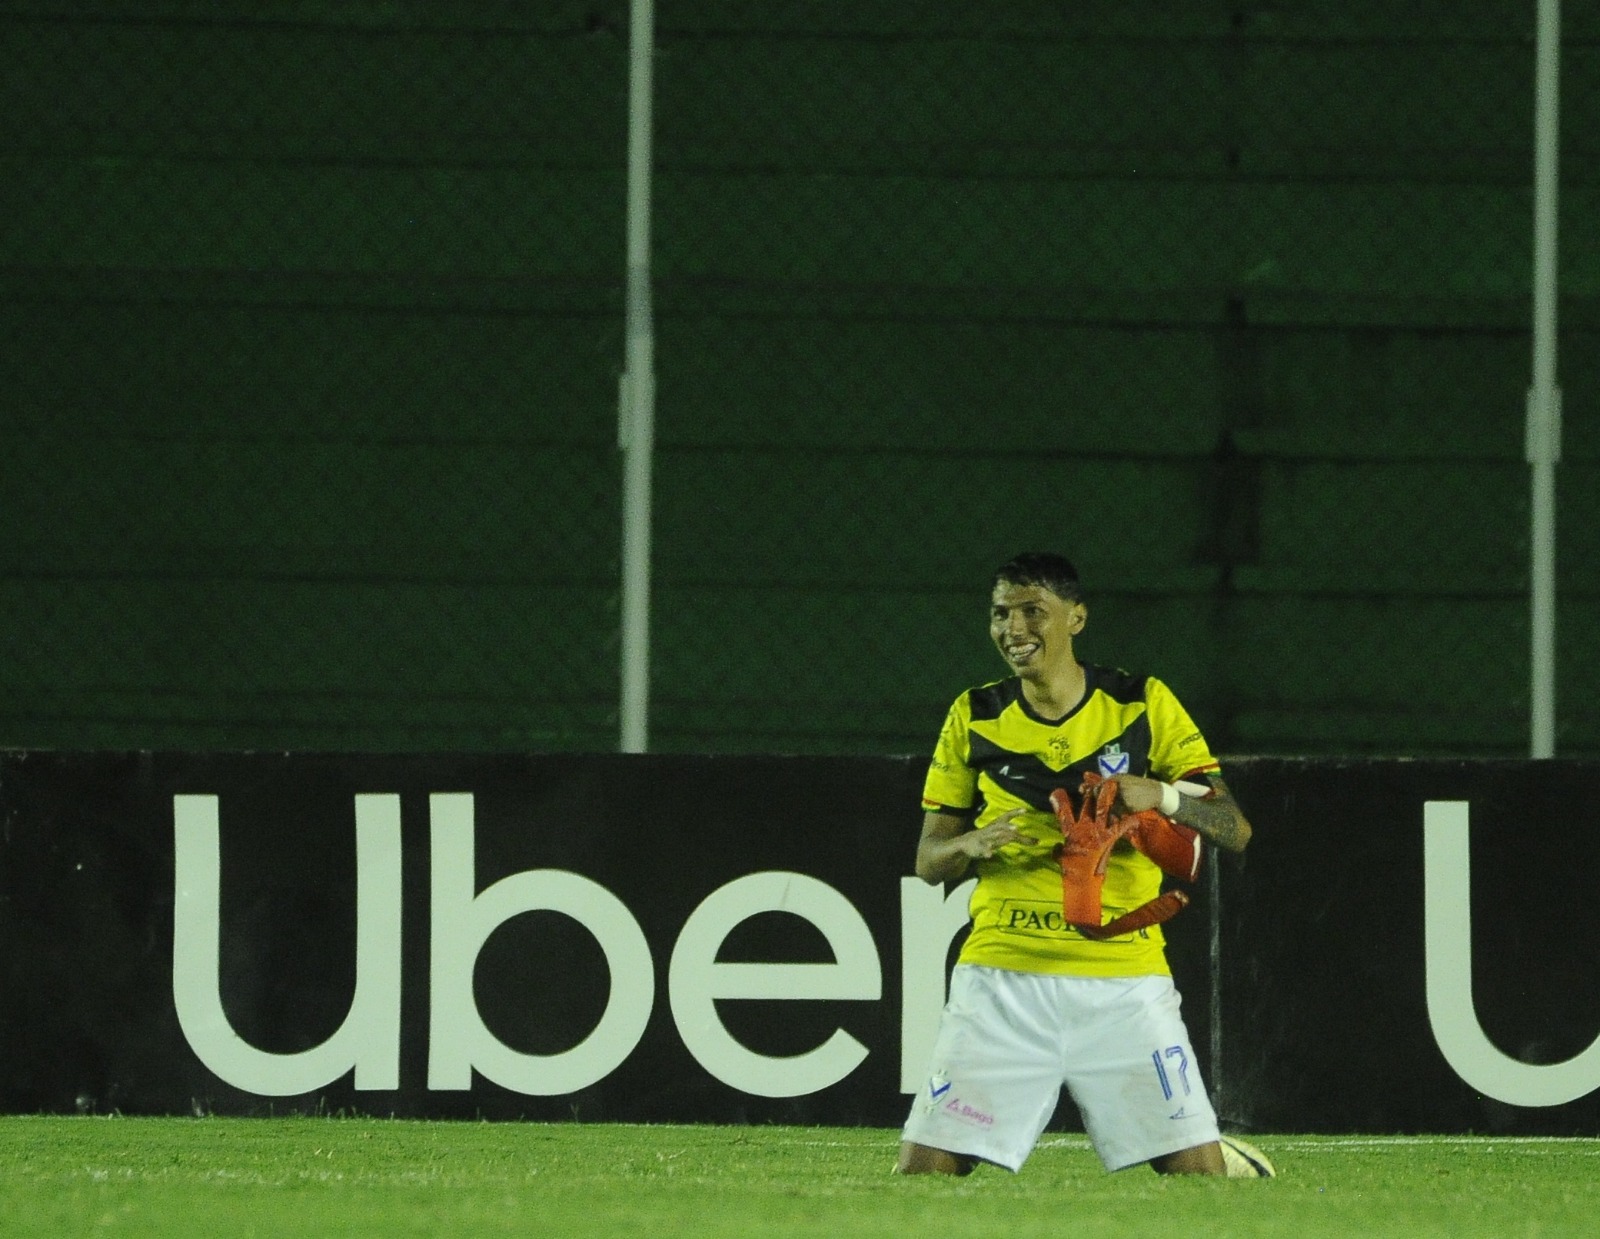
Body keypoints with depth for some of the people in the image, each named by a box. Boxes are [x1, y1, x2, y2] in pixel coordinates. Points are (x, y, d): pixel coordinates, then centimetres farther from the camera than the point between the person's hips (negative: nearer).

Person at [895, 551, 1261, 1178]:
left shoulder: (1145, 705, 4)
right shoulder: (974, 716, 8)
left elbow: (1235, 830, 0)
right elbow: (928, 860, 12)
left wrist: (1160, 795, -20)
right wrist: (972, 845, -12)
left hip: (1123, 977, -1)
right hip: (1003, 977, 1)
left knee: (1201, 1175, -8)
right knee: (922, 1172, -9)